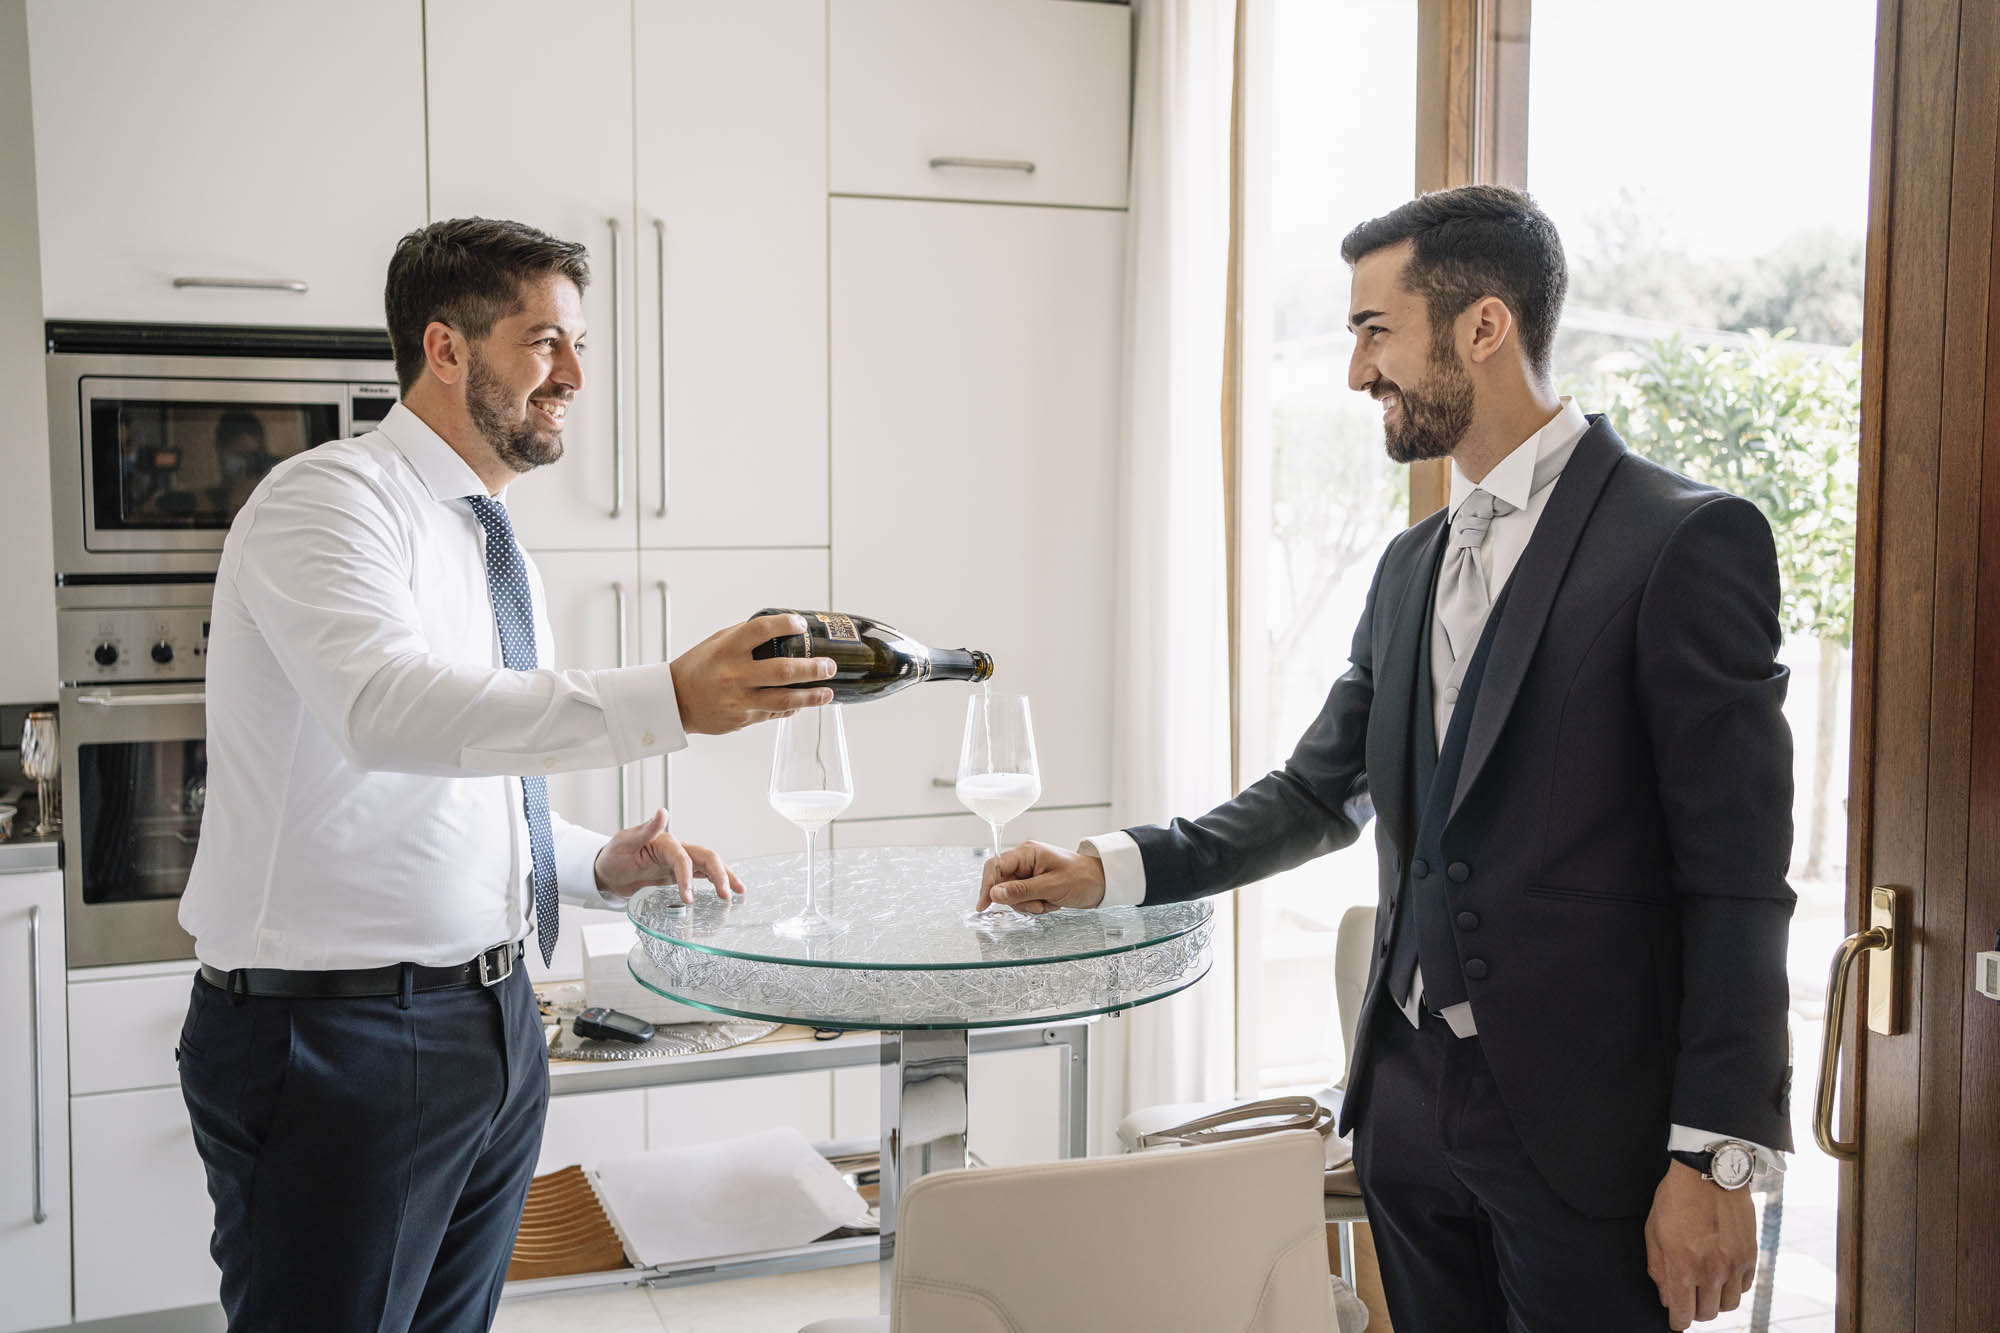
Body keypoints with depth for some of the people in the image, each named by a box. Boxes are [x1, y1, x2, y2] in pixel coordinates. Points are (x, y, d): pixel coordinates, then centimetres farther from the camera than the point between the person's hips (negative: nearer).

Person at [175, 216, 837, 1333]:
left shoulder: (497, 545, 15)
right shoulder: (328, 499, -12)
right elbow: (389, 709, -33)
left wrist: (604, 866, 4)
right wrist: (669, 702, -41)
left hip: (496, 1022, 8)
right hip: (339, 1037, -8)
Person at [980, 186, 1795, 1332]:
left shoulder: (1689, 541, -11)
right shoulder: (1412, 568, 12)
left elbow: (1737, 879, -13)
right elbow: (1319, 794, 19)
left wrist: (1715, 1159, -15)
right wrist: (1111, 870, 8)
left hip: (1587, 1126, -6)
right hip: (1411, 1100, 7)